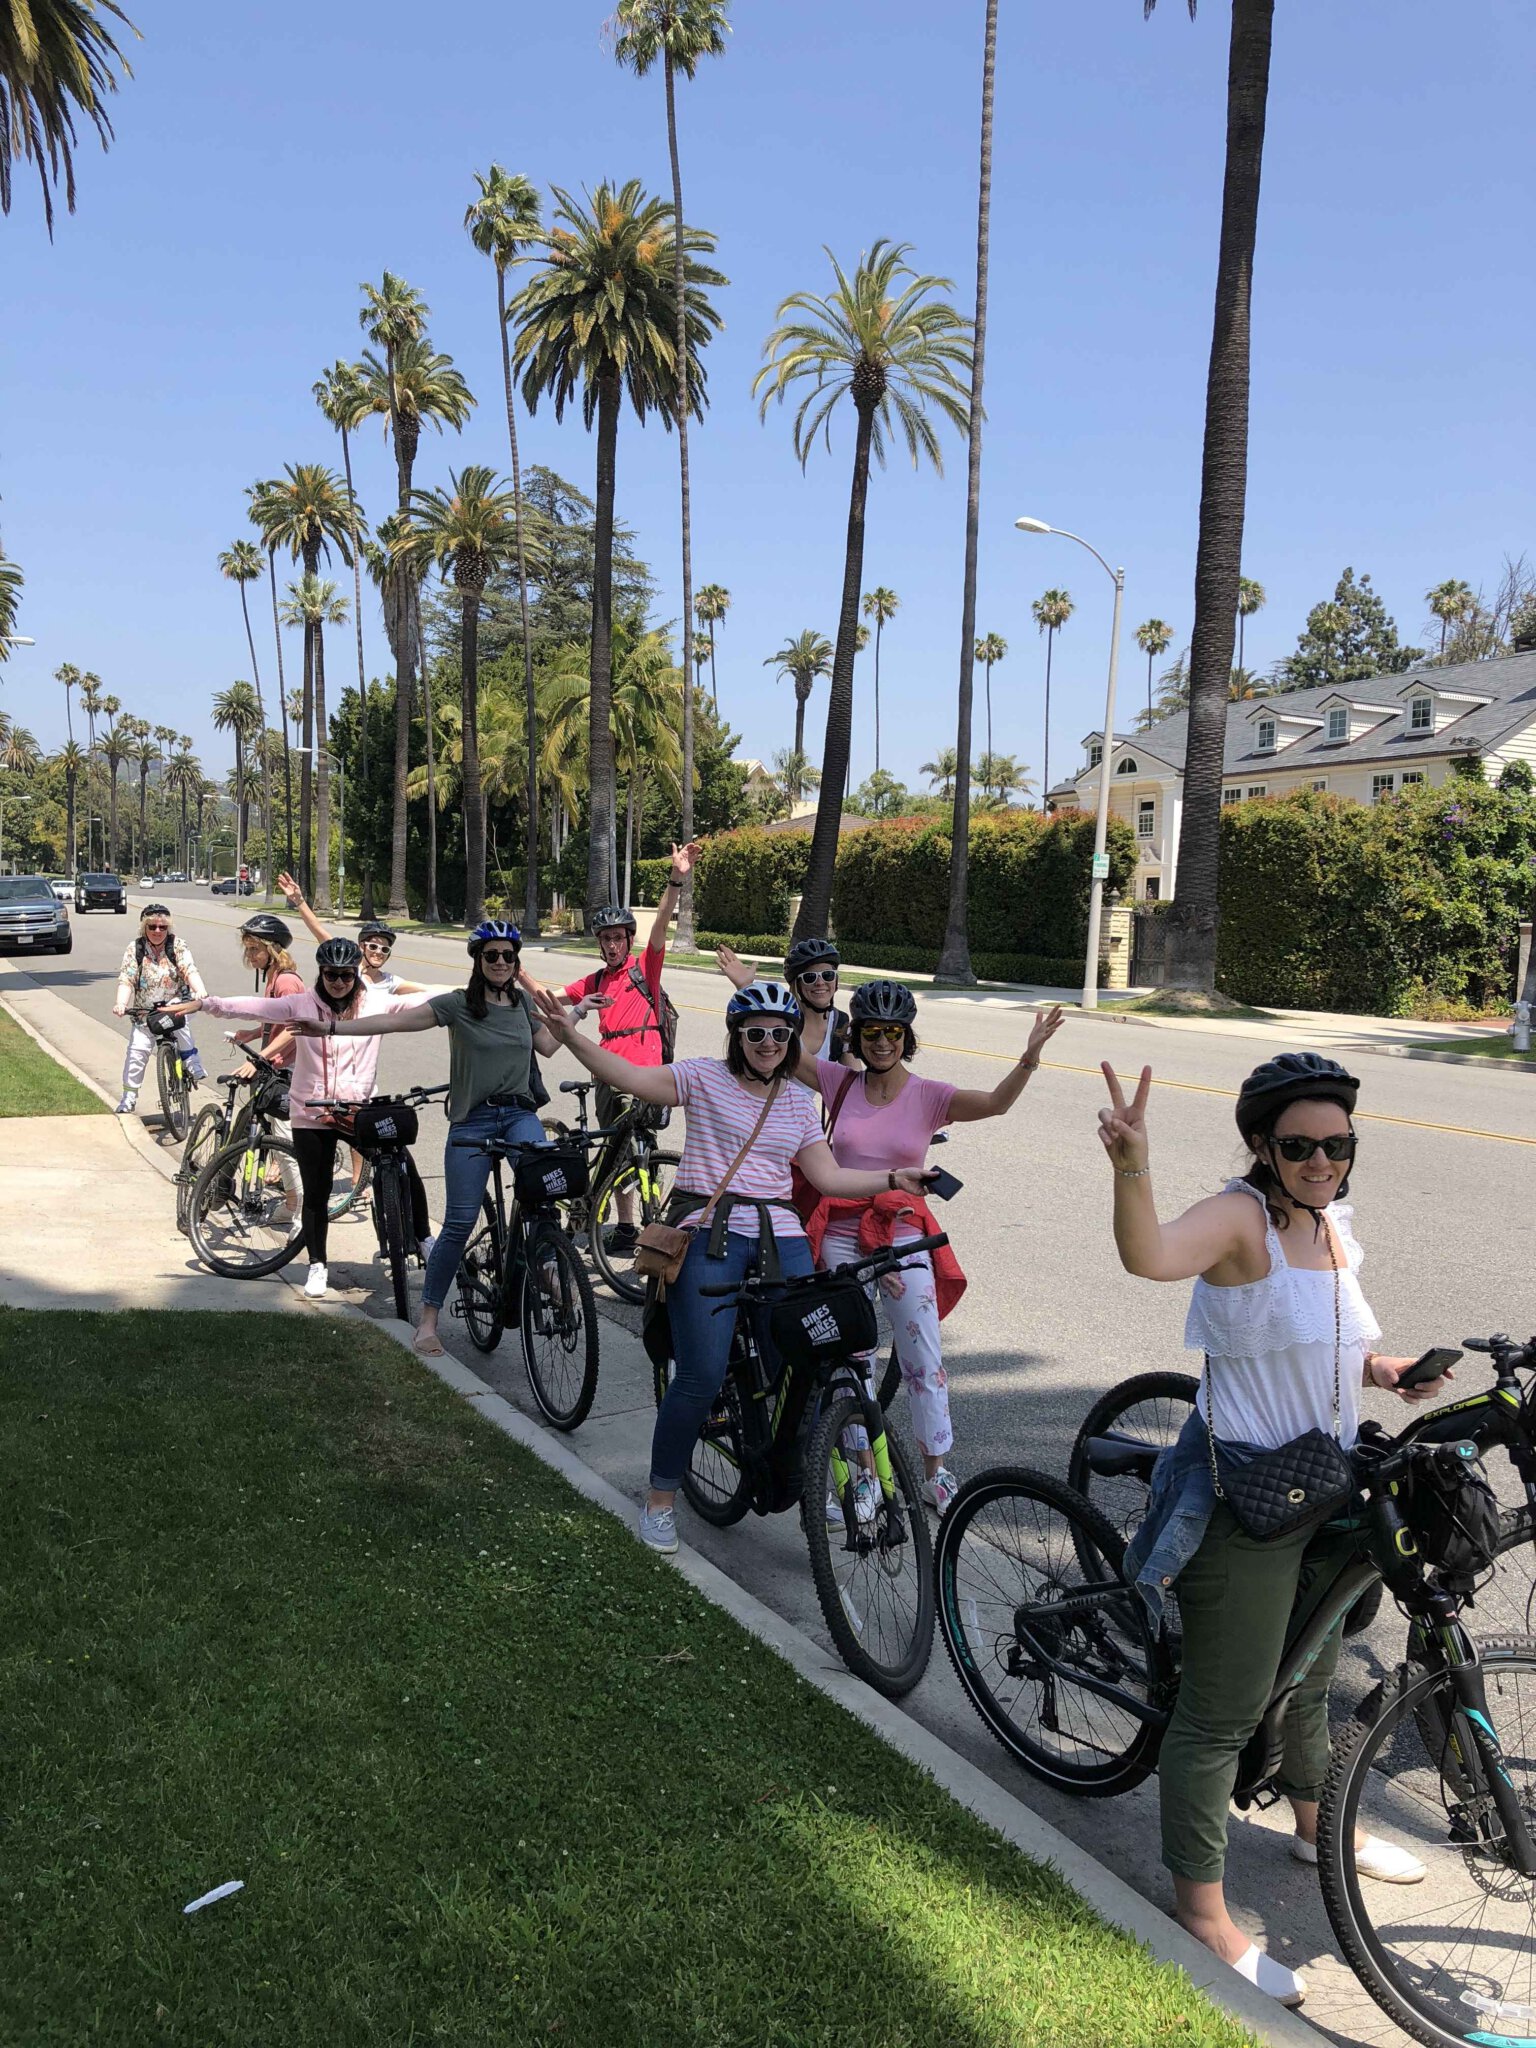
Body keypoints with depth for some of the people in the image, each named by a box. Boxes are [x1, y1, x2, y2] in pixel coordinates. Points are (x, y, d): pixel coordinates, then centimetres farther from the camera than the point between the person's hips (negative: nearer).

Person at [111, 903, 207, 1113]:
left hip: (175, 1005, 0)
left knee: (179, 1024, -30)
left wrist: (200, 993, -40)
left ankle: (192, 1064, -8)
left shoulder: (178, 945, -6)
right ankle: (129, 1097, 3)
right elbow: (126, 980, -12)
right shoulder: (135, 949, -4)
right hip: (145, 1011, 1)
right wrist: (121, 1004, -32)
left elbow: (190, 971, -21)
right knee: (137, 1051, -9)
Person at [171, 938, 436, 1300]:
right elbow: (252, 1006, -10)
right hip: (312, 1114, 0)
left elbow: (424, 1003, -7)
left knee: (404, 1166, -10)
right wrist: (202, 1004, -19)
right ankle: (317, 1266, 24)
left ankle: (424, 1240, 10)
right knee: (316, 1194, 6)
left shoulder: (374, 1003, -1)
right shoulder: (301, 1005, -4)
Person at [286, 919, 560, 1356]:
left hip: (519, 1112, 3)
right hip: (472, 1119, -3)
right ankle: (429, 1320, 9)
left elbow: (547, 1045, 25)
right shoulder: (458, 1003, -4)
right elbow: (396, 1019, -13)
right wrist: (333, 1027, -21)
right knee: (458, 1224, -5)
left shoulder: (522, 1003, 10)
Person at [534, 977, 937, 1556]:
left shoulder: (798, 1104, 15)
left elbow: (828, 1177, 11)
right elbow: (627, 1076, -8)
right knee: (702, 1377, -10)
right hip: (710, 1232, -4)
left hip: (780, 1237, 4)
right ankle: (661, 1498, 10)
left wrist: (894, 1178, 1)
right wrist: (570, 1036, -22)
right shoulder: (705, 1079, 3)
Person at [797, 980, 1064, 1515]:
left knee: (923, 1360, 1)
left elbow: (997, 1102, -20)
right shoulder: (839, 1082, 1)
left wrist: (1030, 1056, -36)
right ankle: (865, 1475, 22)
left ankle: (936, 1473, 19)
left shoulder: (929, 1095, -5)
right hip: (842, 1234, 2)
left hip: (903, 1233, -1)